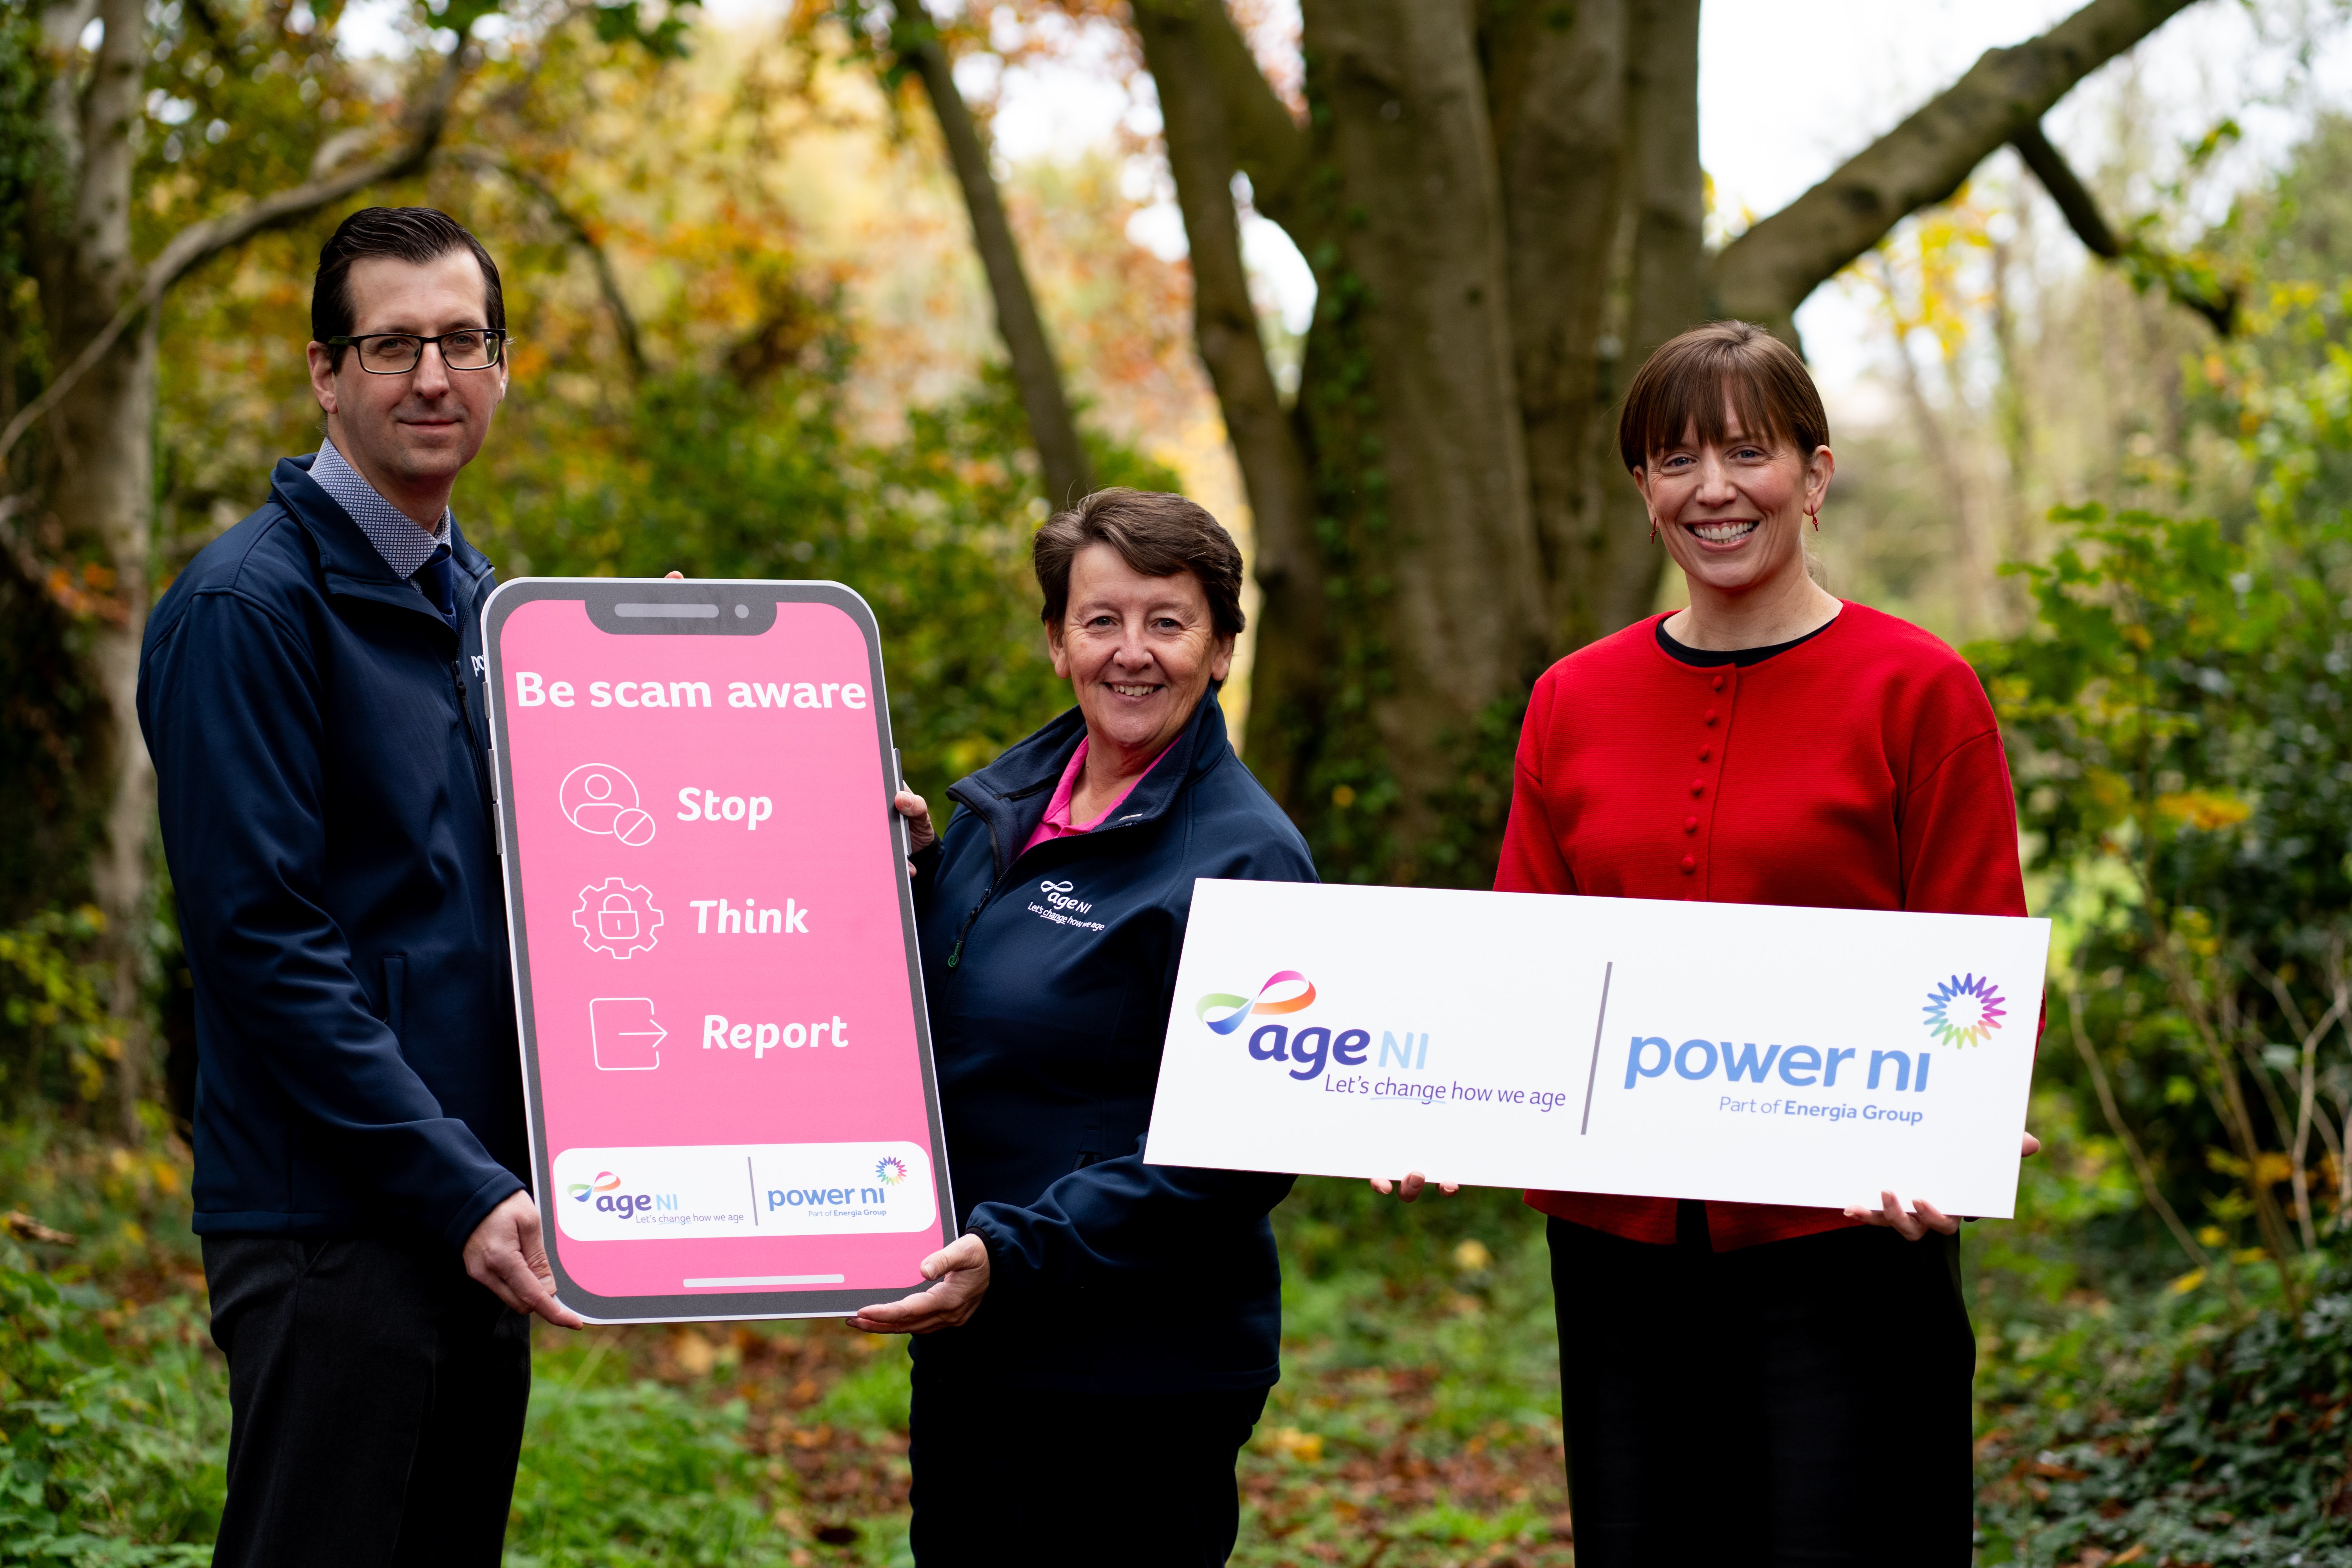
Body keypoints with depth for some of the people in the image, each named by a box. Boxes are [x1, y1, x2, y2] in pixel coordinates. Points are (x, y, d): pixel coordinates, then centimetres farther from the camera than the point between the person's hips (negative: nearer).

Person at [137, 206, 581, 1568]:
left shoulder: (487, 605, 15)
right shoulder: (252, 602, -10)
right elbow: (263, 936, -17)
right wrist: (459, 1186, -21)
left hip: (480, 1218, 8)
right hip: (334, 1225, -8)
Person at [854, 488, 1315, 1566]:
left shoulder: (1243, 859, -13)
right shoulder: (1002, 807, 9)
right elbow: (930, 1040, 17)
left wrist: (1015, 1254, -23)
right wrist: (908, 879, 1)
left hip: (1142, 1377, -7)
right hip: (966, 1349, 7)